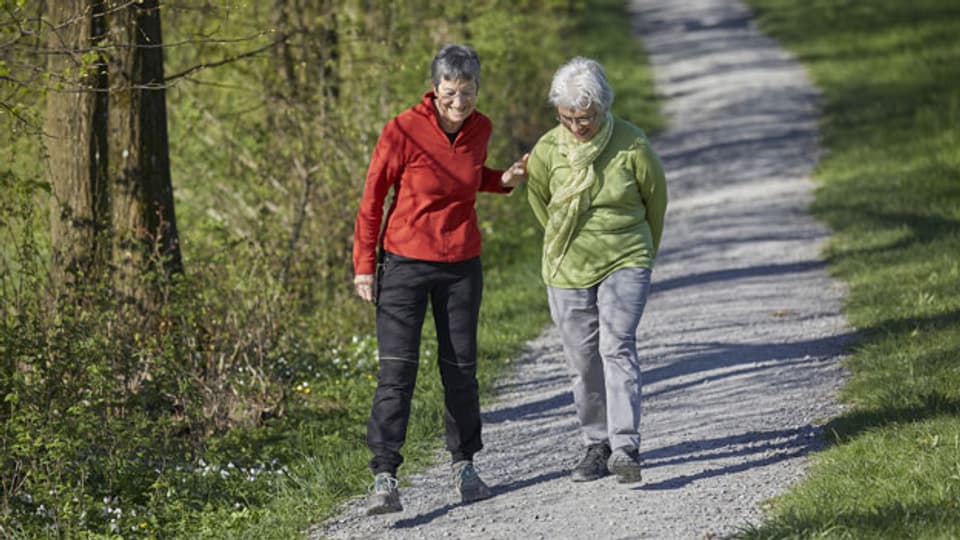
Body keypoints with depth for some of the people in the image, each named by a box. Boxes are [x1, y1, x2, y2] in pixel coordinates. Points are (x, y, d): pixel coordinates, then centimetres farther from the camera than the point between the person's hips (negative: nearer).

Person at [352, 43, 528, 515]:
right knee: (396, 372, -11)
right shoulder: (403, 131, -15)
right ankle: (384, 480, -13)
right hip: (405, 264, -4)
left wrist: (505, 180, 1)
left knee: (460, 369, 10)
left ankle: (464, 466, 26)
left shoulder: (478, 129, -1)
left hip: (461, 264, 4)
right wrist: (364, 265, -5)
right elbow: (373, 198, -6)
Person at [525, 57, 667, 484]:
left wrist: (640, 249, 18)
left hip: (624, 265, -3)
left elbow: (655, 197, 6)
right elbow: (537, 196, 16)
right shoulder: (548, 149, -5)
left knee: (617, 349, -18)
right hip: (568, 272, 3)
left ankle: (626, 448, -23)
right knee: (583, 363, 6)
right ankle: (597, 446, 19)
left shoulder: (630, 144, -11)